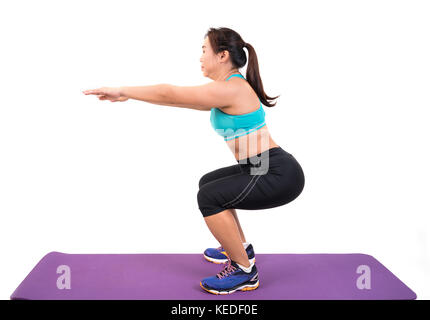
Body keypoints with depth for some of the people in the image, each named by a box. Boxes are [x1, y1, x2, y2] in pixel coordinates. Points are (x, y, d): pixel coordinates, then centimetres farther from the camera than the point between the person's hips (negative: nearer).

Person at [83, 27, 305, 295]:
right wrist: (127, 93, 24)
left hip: (280, 175, -10)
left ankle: (244, 272, -4)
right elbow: (191, 101, 22)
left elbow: (170, 94, -16)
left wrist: (122, 91, -6)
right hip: (267, 170, 10)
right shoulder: (231, 86, 13)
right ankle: (241, 249, 32)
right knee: (209, 183, 22)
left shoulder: (229, 89, -18)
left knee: (209, 198, -18)